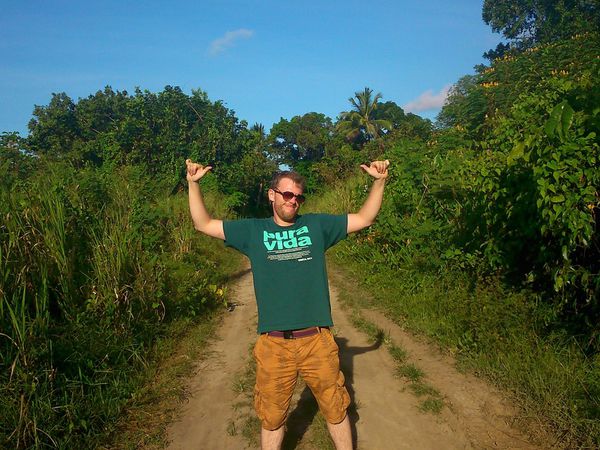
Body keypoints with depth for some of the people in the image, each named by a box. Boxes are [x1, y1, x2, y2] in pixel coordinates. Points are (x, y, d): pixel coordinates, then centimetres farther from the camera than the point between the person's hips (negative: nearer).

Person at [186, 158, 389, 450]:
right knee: (271, 416, 16)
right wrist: (194, 184, -2)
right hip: (273, 345, 0)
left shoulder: (317, 225, 6)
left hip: (318, 340, 1)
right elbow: (203, 224, 7)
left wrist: (379, 181, -1)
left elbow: (364, 218, 9)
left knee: (336, 409, 17)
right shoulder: (253, 230, 5)